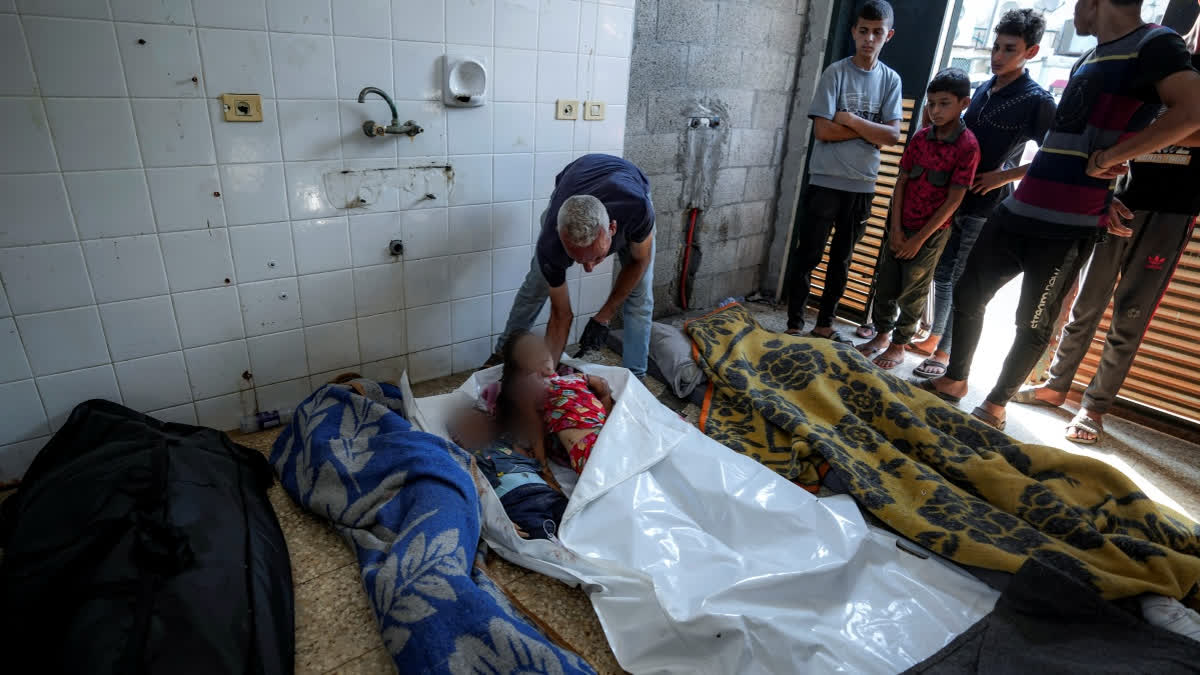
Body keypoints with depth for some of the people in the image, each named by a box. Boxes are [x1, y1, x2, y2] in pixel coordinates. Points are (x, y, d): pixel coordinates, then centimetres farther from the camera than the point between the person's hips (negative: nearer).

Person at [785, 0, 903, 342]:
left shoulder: (891, 80, 7)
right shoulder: (836, 73, -4)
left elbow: (892, 135, -3)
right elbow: (823, 130, -13)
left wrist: (851, 120, -12)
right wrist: (869, 129, -8)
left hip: (862, 186, 4)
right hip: (826, 182, -4)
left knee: (842, 260, 12)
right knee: (808, 256, 0)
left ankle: (824, 325, 23)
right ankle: (794, 325, 9)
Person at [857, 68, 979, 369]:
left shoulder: (967, 146, -12)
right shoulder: (920, 137, 3)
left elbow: (954, 200, -13)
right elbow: (901, 182, 4)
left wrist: (919, 239, -13)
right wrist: (896, 228, -4)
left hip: (932, 232, -5)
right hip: (902, 227, 5)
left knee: (912, 292, 4)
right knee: (885, 283, 10)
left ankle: (899, 345, 20)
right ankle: (882, 334, 28)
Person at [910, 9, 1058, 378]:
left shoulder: (1037, 101, -8)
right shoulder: (982, 90, 11)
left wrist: (1005, 175, -15)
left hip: (987, 208, -7)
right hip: (954, 198, 7)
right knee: (942, 274, 13)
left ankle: (946, 354, 6)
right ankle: (933, 340, 26)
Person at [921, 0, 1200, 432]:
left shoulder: (1154, 44, -5)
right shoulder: (1088, 61, 21)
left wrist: (1107, 157, -19)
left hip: (1067, 227, -8)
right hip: (1019, 210, 8)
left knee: (1033, 323, 3)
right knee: (968, 294, 11)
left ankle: (996, 406, 16)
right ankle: (954, 381, 25)